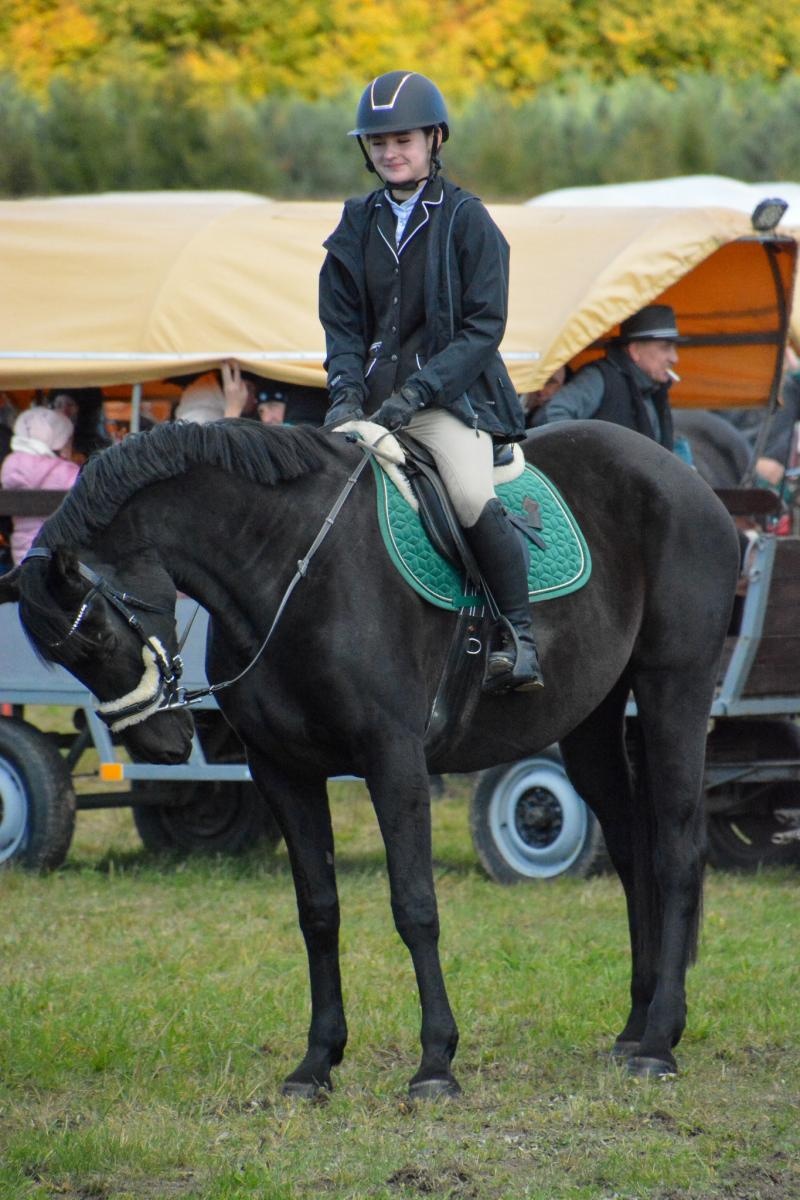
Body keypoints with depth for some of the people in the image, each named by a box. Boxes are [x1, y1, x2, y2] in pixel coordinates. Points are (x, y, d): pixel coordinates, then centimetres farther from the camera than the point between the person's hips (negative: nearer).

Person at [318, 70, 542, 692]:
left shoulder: (467, 219, -2)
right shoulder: (357, 224, 12)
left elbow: (484, 328, -8)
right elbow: (341, 323, 12)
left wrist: (417, 392, -17)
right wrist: (347, 393, -7)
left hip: (451, 397, -5)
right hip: (375, 401, 5)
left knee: (472, 497, -28)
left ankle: (518, 632, -17)